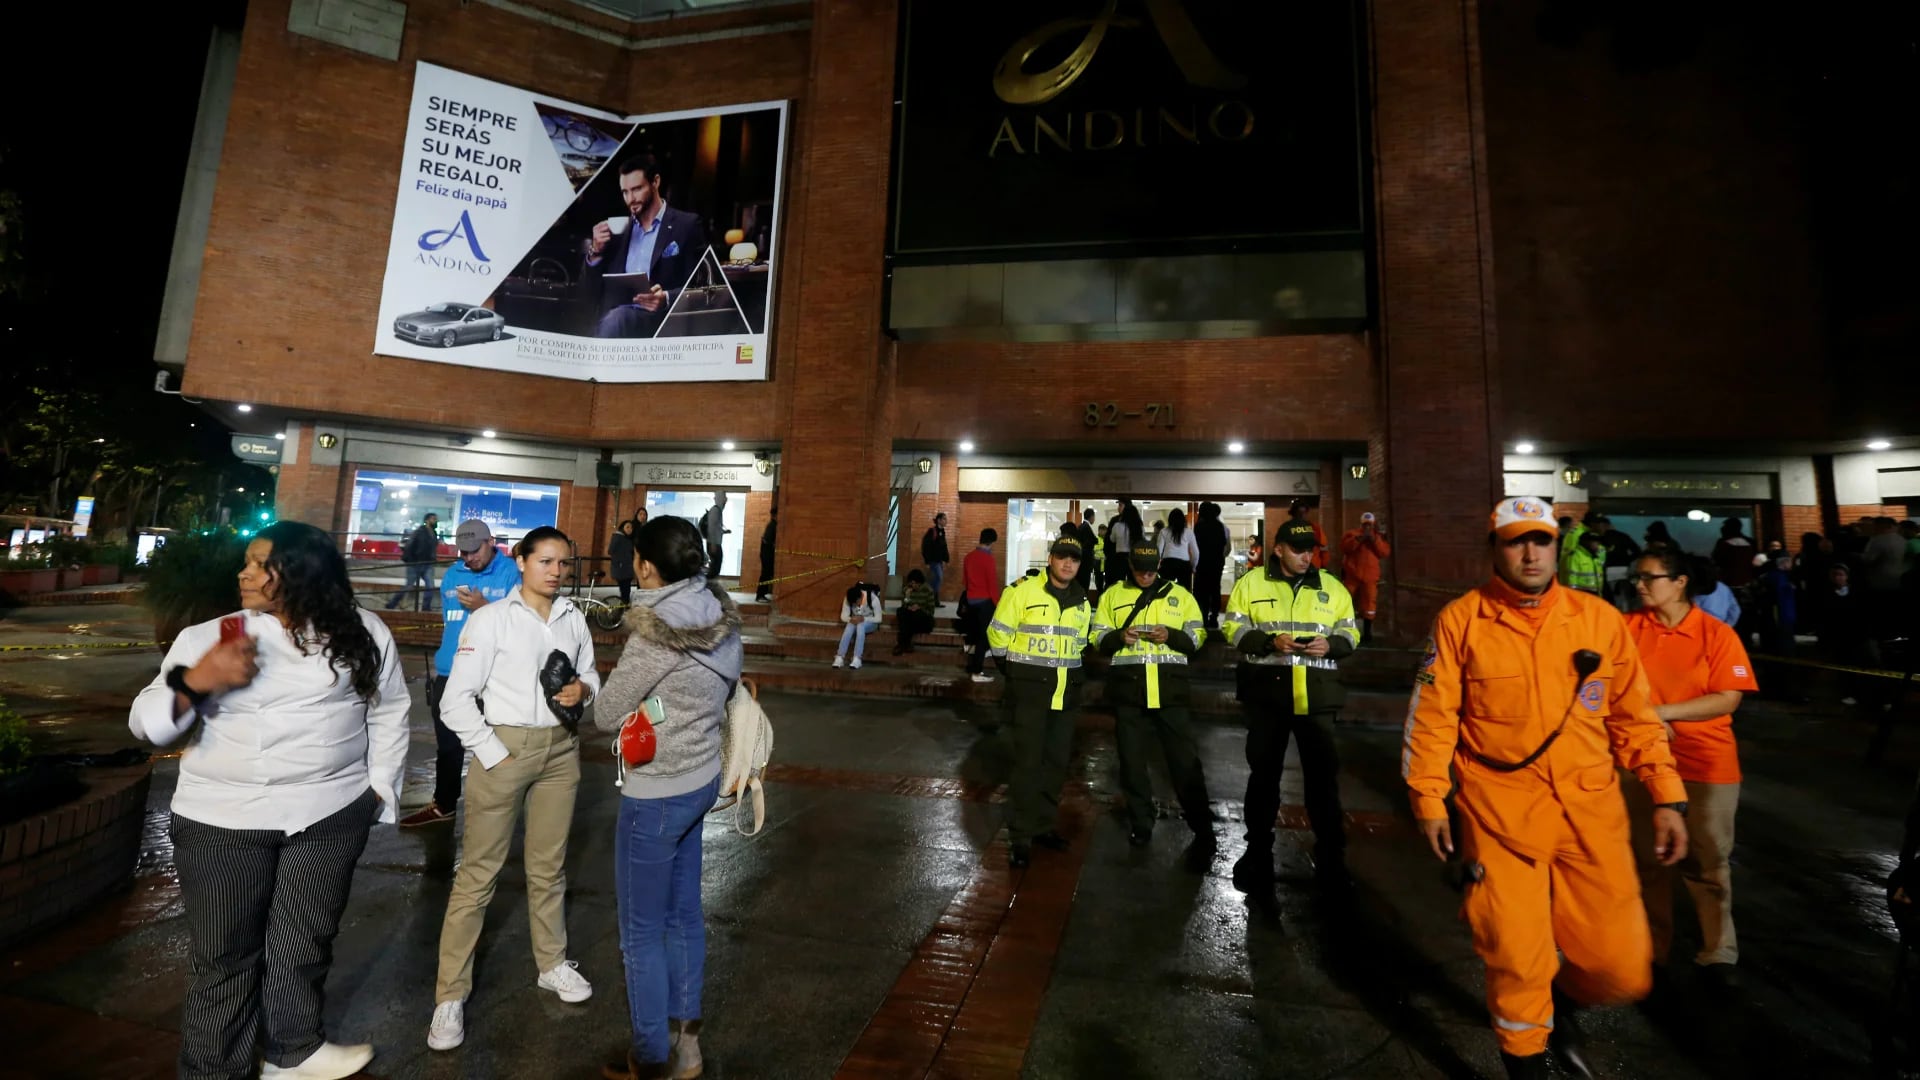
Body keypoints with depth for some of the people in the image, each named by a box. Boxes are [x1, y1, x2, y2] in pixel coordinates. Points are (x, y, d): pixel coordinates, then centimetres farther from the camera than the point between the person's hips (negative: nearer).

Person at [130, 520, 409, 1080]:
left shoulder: (362, 632, 1)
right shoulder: (206, 636, 1)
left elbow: (389, 713, 6)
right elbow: (146, 723, 1)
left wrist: (379, 787, 3)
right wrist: (195, 681, -18)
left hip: (330, 815, 1)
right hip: (221, 819, 0)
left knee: (304, 942, 13)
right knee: (224, 952, 9)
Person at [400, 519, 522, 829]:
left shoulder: (511, 574, -7)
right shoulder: (451, 575, 10)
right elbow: (448, 622, 20)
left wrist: (484, 608, -25)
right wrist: (439, 663, 21)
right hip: (449, 674, 6)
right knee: (447, 744, 17)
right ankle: (443, 805, 32)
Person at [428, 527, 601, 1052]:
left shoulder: (574, 619, 2)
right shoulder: (491, 619, -10)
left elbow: (590, 675, 13)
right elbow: (457, 699, -9)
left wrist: (582, 689, -10)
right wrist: (493, 754, -13)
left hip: (561, 749, 4)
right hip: (505, 747, -4)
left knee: (548, 865, 18)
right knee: (478, 872, 5)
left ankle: (551, 964, 36)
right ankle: (451, 994, 21)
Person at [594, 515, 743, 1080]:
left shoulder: (656, 633, -25)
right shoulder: (719, 613, -2)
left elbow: (606, 715, -13)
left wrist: (618, 687, 6)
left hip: (656, 793, -8)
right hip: (701, 778, 8)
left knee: (642, 931, 12)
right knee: (684, 912, 22)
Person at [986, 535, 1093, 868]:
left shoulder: (1082, 602, 9)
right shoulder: (1023, 591, -10)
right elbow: (998, 633, -6)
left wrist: (1071, 673, 17)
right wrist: (1013, 671, 0)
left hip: (1065, 691, 6)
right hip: (1030, 688, -6)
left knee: (1057, 761, 12)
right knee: (1028, 762, -5)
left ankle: (1042, 825, 27)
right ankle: (1020, 837, 5)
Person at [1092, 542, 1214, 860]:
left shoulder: (1180, 595, 10)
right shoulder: (1113, 595, 10)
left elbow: (1198, 636, 6)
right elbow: (1097, 637, 7)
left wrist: (1171, 635, -13)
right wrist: (1118, 636, -14)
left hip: (1171, 688, -1)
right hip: (1128, 688, 1)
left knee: (1185, 761, 1)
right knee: (1132, 760, 9)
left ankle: (1203, 834, 11)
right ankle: (1140, 825, 26)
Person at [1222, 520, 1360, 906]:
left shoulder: (1331, 587, 10)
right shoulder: (1251, 583, 2)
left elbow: (1351, 631, 12)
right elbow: (1233, 628, -3)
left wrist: (1332, 645, -9)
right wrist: (1270, 641, -17)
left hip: (1317, 693, 2)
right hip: (1267, 690, -1)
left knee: (1323, 772, 8)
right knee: (1264, 770, 9)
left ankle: (1330, 854, 22)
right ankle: (1258, 849, 23)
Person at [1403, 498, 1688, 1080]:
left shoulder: (1599, 618, 3)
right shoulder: (1460, 620, -5)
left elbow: (1635, 716, 9)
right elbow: (1432, 716, -4)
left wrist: (1667, 796, 3)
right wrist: (1428, 798, -5)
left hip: (1590, 808, 3)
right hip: (1501, 811, -2)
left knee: (1621, 966, 7)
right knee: (1517, 962, 5)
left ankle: (1564, 1002, 42)